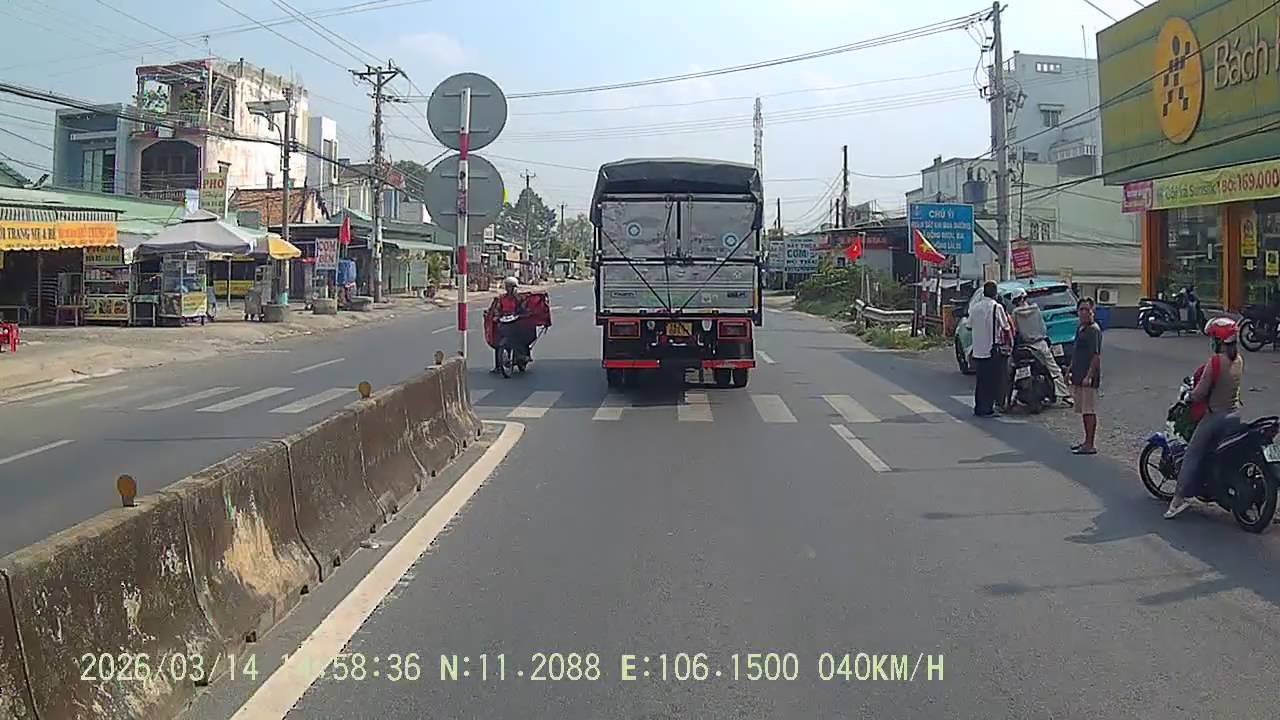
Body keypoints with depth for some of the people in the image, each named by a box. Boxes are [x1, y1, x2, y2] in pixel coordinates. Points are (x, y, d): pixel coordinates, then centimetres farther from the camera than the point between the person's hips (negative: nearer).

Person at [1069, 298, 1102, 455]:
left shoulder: (1094, 330, -13)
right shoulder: (1079, 328, 15)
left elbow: (1096, 355, -18)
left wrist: (1089, 376, -23)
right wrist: (1070, 371, 22)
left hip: (1089, 378, -9)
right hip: (1078, 377, 9)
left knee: (1089, 411, -7)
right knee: (1083, 411, 15)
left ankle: (1090, 445, -4)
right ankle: (1087, 441, 23)